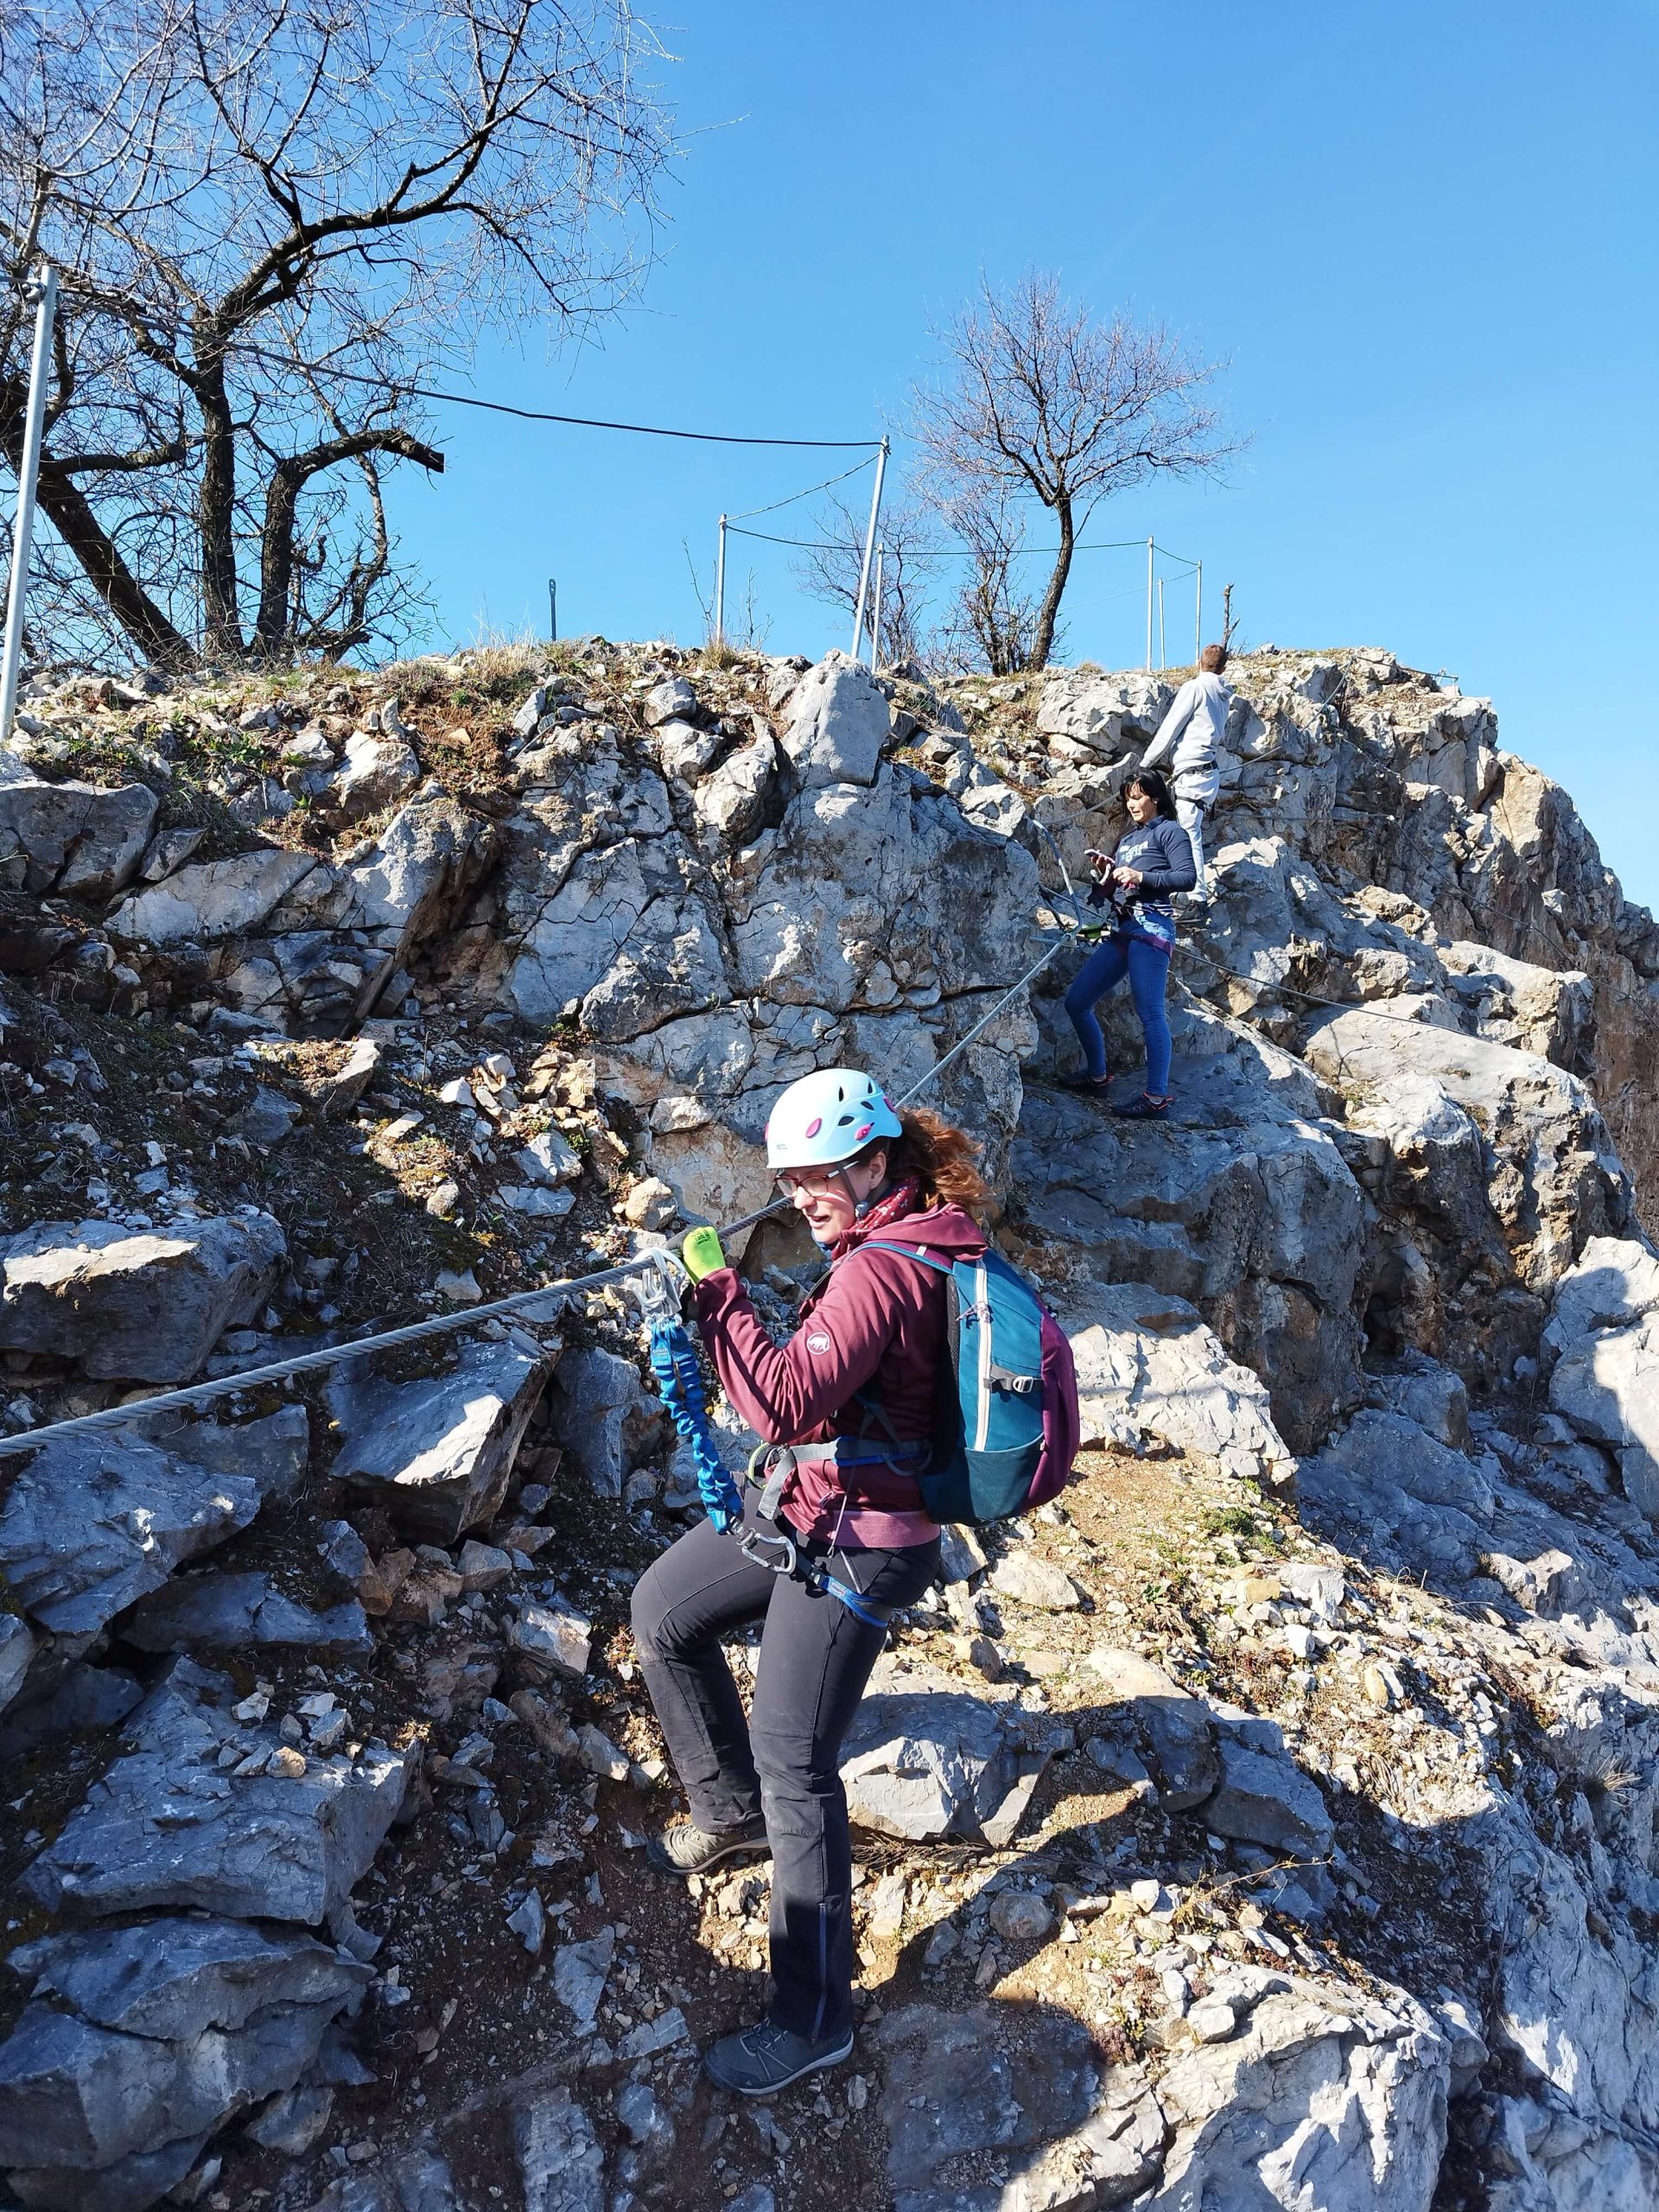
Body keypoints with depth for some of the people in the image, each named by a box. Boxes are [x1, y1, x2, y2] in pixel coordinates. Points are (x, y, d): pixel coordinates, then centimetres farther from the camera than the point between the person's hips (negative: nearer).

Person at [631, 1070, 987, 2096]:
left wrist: (721, 1288, -24)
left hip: (852, 1543, -10)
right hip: (803, 1504, 10)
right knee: (663, 1610, 20)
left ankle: (815, 2017, 15)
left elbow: (784, 1405, -31)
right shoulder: (931, 1233, 4)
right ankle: (731, 1810, 37)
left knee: (795, 1765, -2)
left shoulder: (880, 1271, -27)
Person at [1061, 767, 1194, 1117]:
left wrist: (1140, 876, -16)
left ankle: (1157, 1097, -15)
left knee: (1149, 1013, -14)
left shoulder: (1169, 831, 3)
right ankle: (1096, 1075, 21)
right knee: (1076, 1002, 8)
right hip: (1121, 931, 9)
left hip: (1151, 928, -9)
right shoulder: (1127, 840, 25)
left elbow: (1187, 877, -11)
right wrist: (1105, 876, 4)